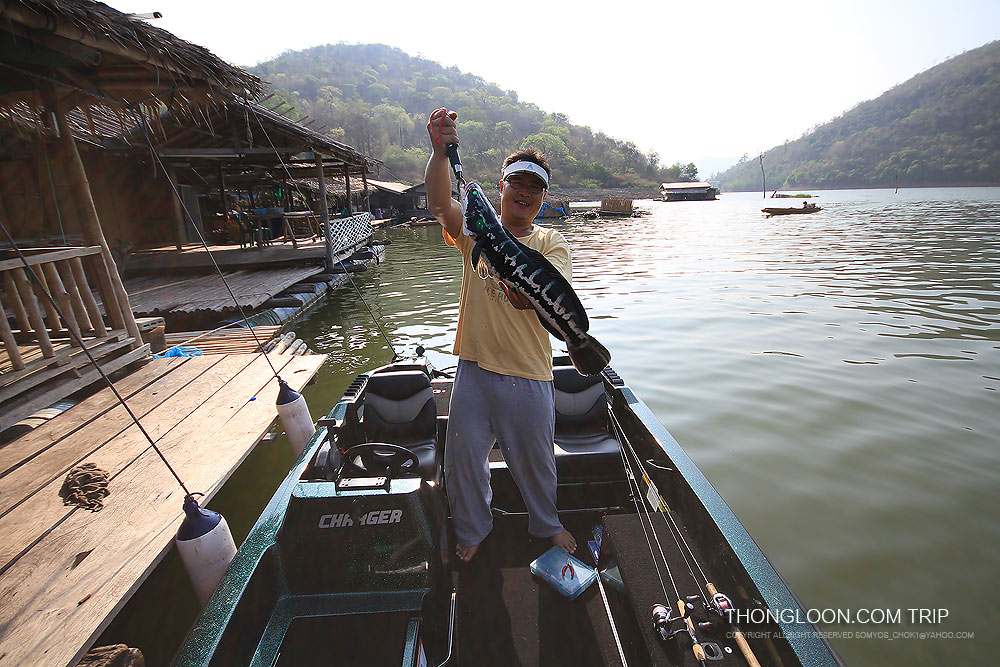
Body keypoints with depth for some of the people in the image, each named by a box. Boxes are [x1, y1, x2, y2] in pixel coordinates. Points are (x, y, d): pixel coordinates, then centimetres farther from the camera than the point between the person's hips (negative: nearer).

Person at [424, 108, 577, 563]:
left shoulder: (551, 243, 1)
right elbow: (440, 204, -19)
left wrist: (525, 290, -36)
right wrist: (441, 151, -34)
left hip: (529, 375, 0)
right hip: (475, 369, 1)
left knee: (535, 460, 17)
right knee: (464, 456, 14)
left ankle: (546, 524, 48)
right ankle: (472, 530, 42)